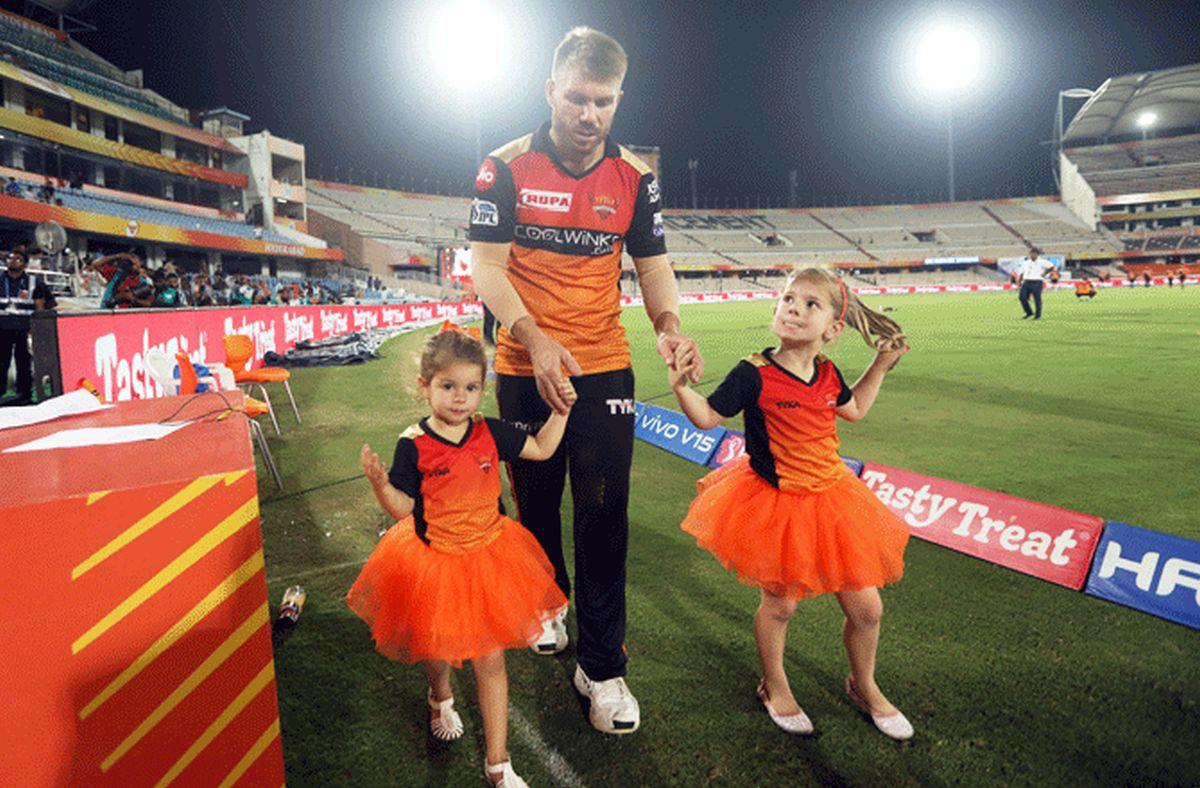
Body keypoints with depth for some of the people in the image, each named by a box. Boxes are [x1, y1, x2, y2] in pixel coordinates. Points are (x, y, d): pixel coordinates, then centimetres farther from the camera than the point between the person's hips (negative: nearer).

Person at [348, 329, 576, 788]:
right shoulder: (413, 445, -15)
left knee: (490, 658, 6)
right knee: (436, 646, 20)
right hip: (432, 563, -1)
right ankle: (441, 698, 58)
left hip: (487, 557, 2)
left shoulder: (490, 433, -7)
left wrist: (561, 410, -3)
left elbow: (542, 449, 7)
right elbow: (403, 508, -11)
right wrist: (379, 482, -29)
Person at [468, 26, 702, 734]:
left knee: (604, 515, -1)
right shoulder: (508, 167, -5)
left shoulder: (634, 177, 1)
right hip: (526, 368, 0)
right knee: (536, 501, 15)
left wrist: (669, 323, -20)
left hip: (605, 367, 1)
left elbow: (654, 264, 3)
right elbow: (487, 267, -10)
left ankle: (602, 668, 10)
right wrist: (534, 338, -27)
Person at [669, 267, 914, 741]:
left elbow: (853, 410, 22)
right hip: (774, 505, -5)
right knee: (779, 603, 11)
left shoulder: (827, 374, 0)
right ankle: (774, 686, 38)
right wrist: (681, 385, -27)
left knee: (866, 606, 10)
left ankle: (863, 685, 39)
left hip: (830, 499, 5)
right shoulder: (755, 374, -16)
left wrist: (882, 364, 18)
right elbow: (708, 417, -10)